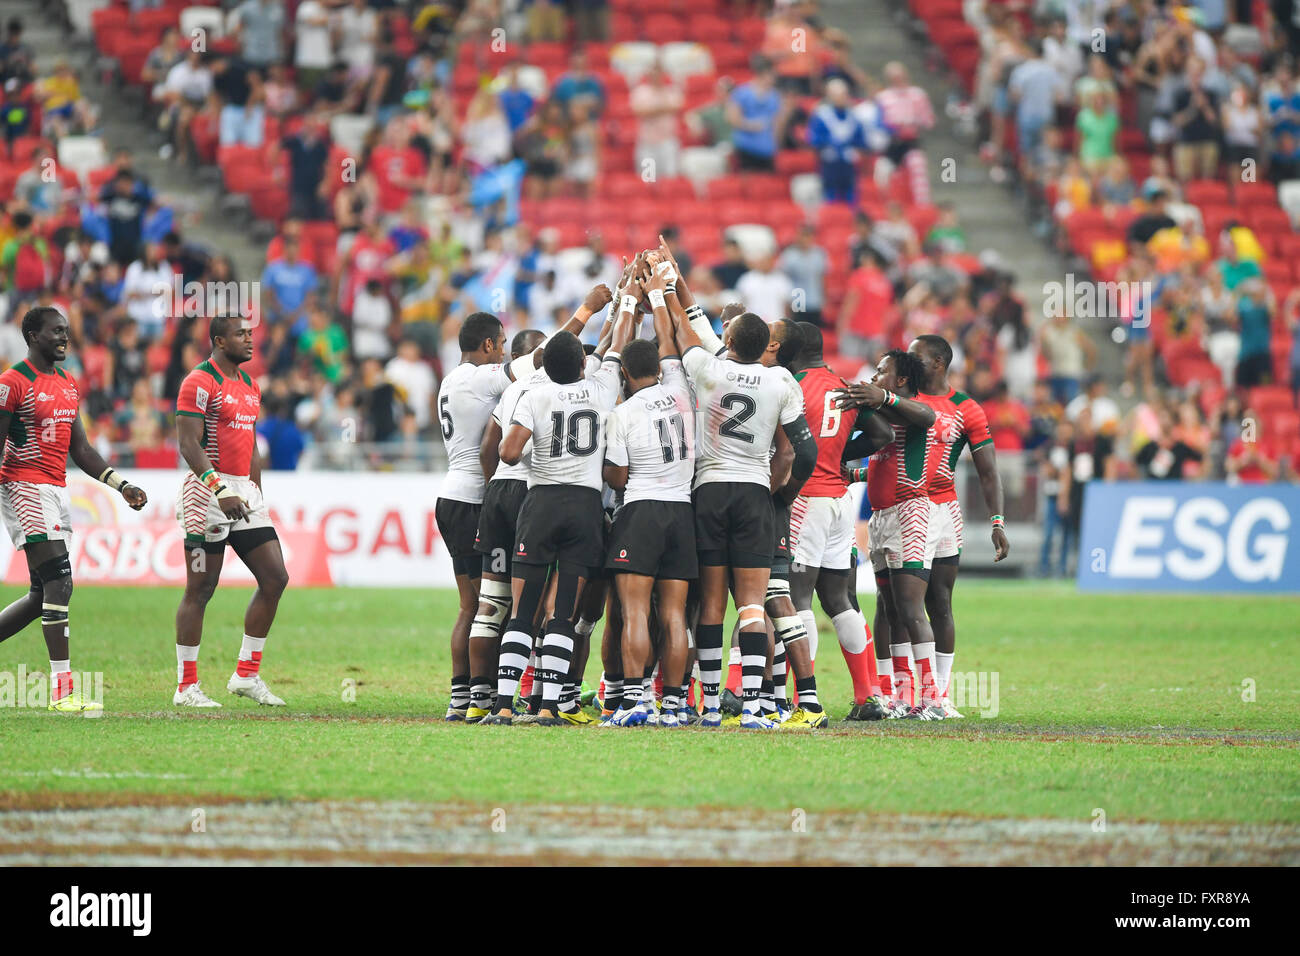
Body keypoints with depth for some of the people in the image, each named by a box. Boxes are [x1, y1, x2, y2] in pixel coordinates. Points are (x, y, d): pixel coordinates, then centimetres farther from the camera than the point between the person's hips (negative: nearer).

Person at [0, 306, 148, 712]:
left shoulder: (68, 385, 15)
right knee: (59, 583, -15)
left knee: (44, 595, 8)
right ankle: (62, 689, -16)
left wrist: (121, 486, 13)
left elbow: (80, 449, 20)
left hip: (57, 491, 9)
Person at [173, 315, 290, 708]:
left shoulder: (249, 387, 17)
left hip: (244, 489, 8)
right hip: (208, 487, -8)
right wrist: (220, 490, -26)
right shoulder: (200, 382, -10)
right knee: (200, 589, -4)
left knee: (275, 578, 3)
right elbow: (188, 443, -17)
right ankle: (186, 686, 2)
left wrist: (257, 496, 20)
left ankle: (246, 674, 11)